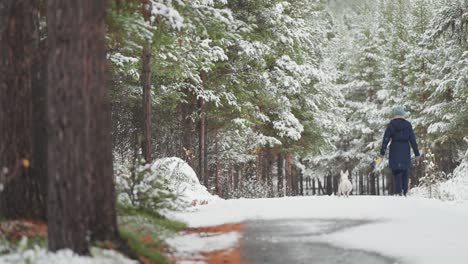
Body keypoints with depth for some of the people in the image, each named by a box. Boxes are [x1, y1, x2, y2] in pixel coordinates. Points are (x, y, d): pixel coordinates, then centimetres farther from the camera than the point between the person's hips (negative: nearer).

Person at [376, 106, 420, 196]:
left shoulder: (391, 124, -2)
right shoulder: (408, 125, 3)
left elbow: (386, 139, -5)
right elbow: (413, 140, 2)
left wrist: (382, 153, -4)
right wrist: (417, 154, 5)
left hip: (395, 151, -2)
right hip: (405, 152, 2)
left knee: (397, 172, -1)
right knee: (405, 173, 13)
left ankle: (399, 192, -16)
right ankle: (404, 192, 13)